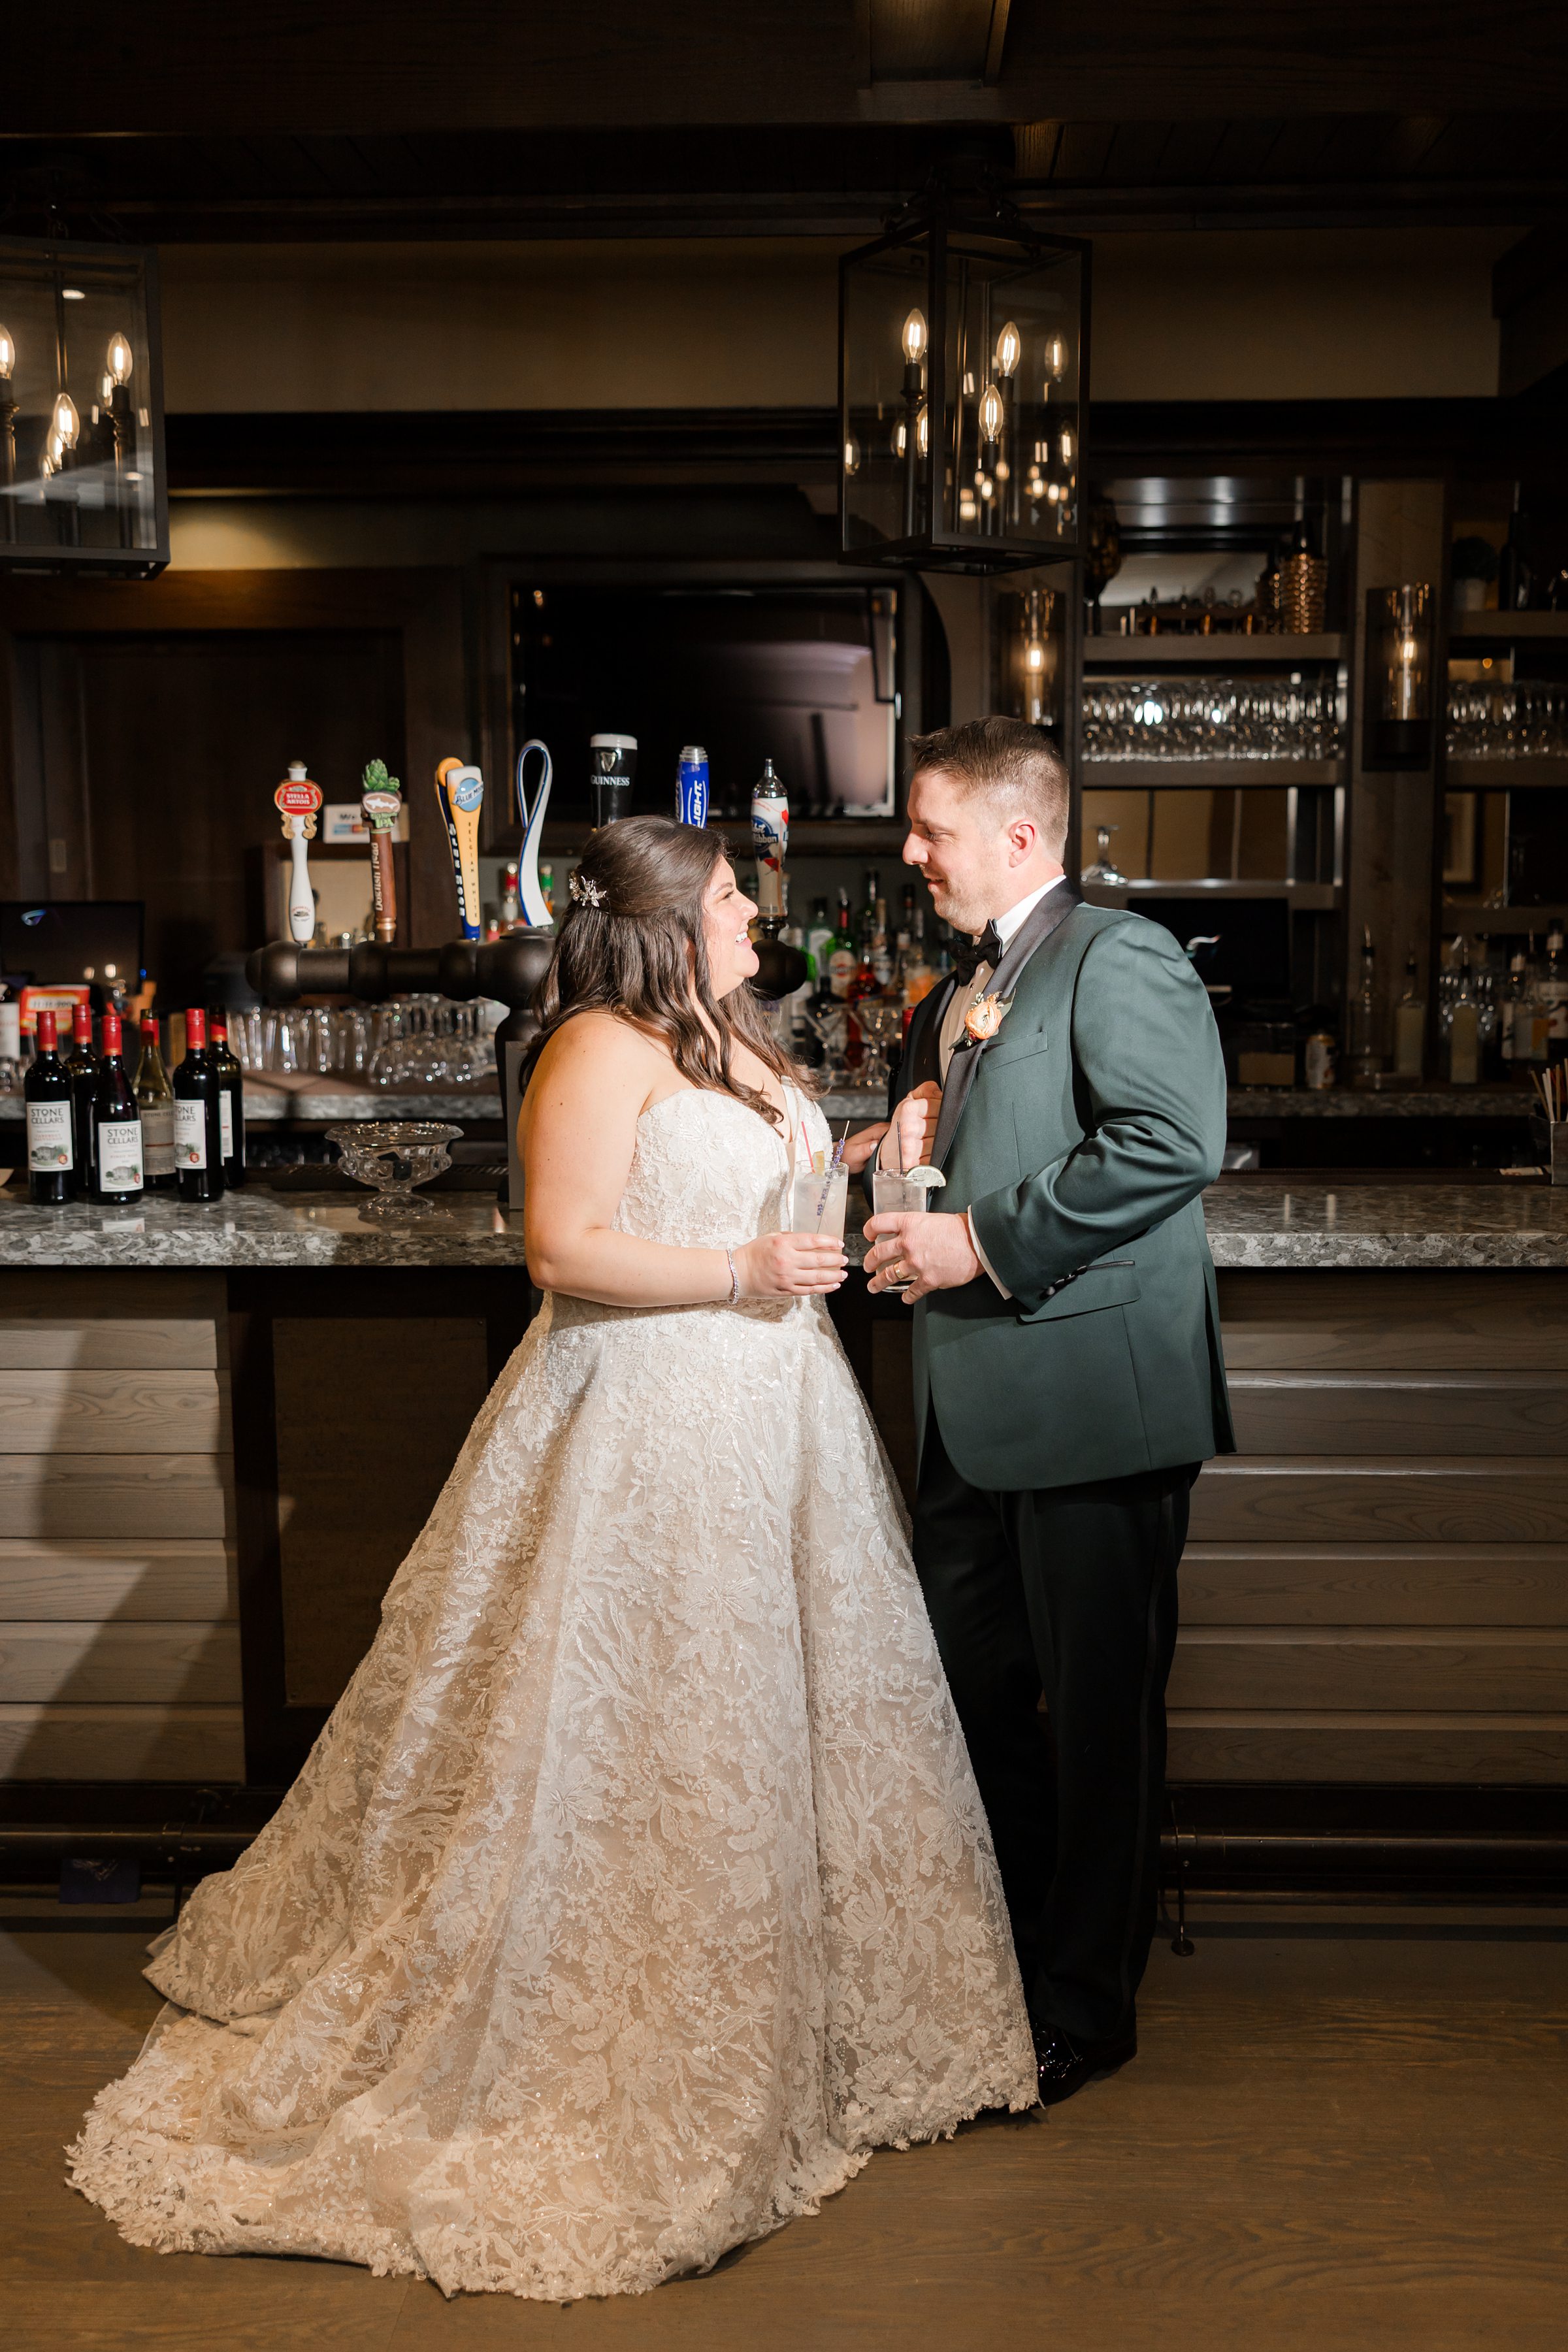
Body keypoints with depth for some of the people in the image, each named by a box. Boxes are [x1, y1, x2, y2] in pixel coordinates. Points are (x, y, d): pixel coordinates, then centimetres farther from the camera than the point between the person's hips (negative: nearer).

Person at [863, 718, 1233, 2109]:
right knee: (969, 1690, 16)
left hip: (1094, 1401, -9)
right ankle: (1006, 1958, 35)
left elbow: (1174, 1142, -24)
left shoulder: (1121, 958, -10)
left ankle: (1084, 2009, 21)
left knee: (1098, 1714, 5)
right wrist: (917, 1130, 7)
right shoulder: (961, 987, 19)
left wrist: (987, 1241, -21)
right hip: (978, 1412, 9)